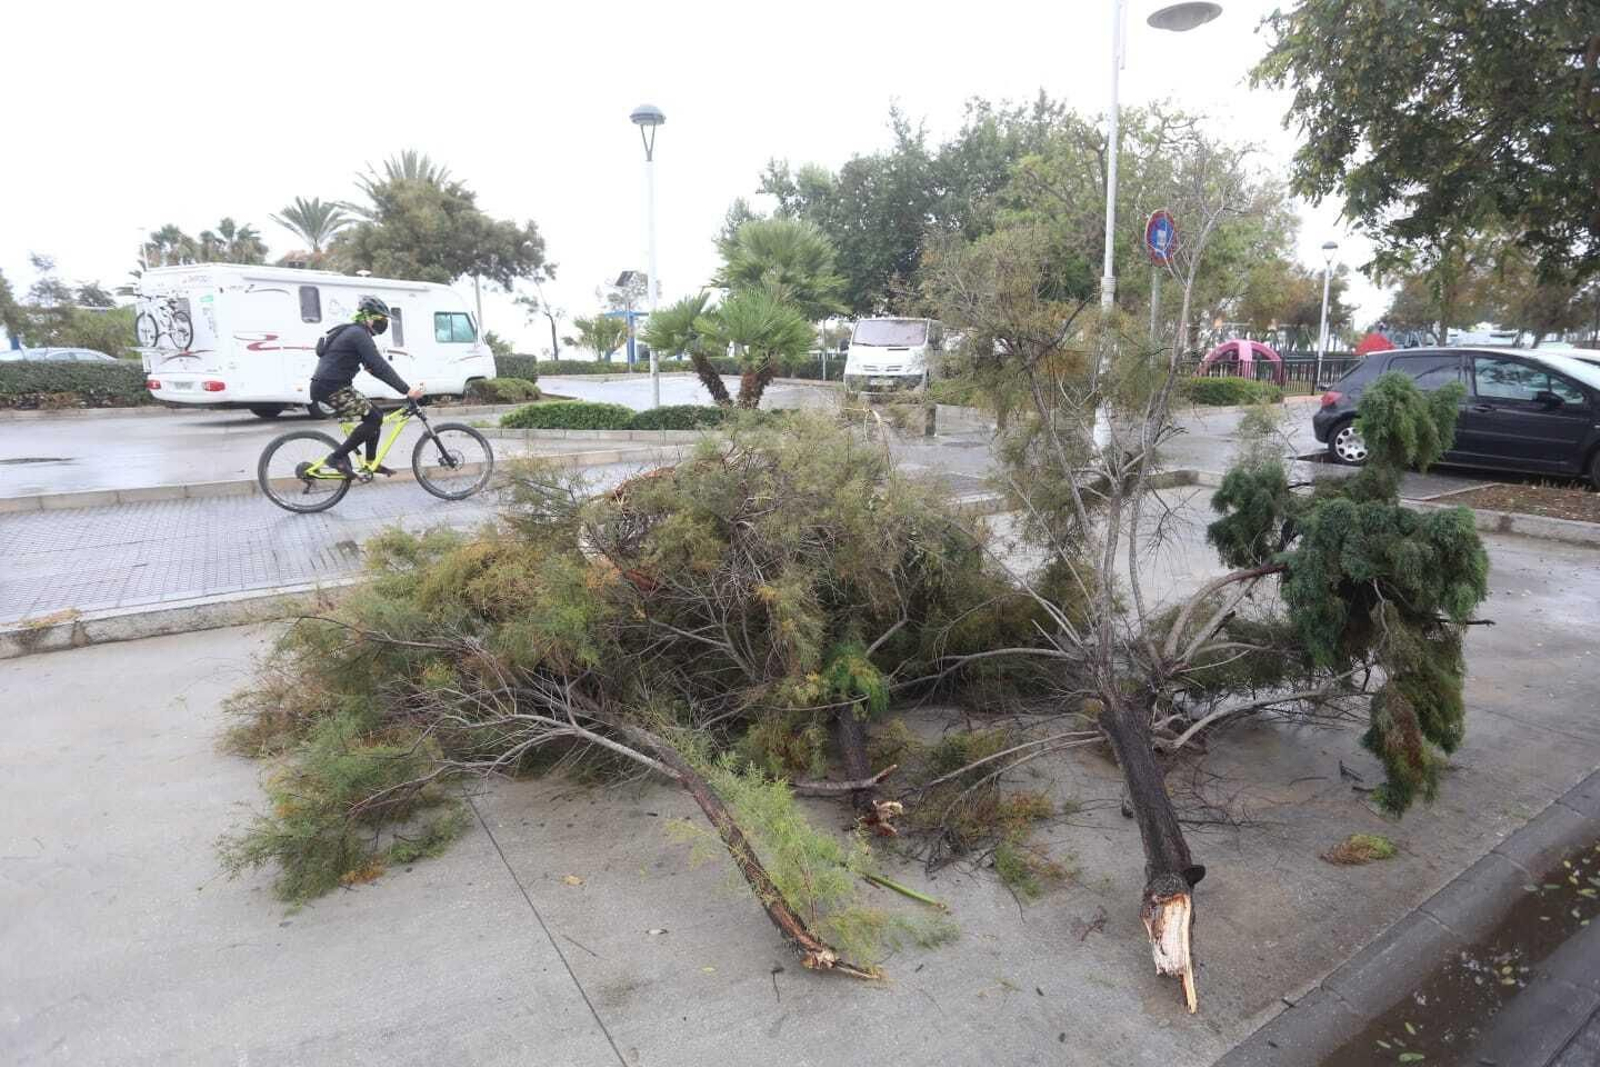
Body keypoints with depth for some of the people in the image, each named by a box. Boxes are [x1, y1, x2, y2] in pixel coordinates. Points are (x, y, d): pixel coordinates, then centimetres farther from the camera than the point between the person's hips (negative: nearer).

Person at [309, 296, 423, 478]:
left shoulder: (354, 333, 19)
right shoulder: (359, 334, -13)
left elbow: (373, 367, 22)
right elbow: (380, 366, -22)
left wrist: (403, 386, 13)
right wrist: (406, 390, -25)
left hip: (332, 386, 10)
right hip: (331, 388, -10)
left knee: (373, 416, 13)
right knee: (373, 419, -11)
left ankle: (371, 462, 19)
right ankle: (337, 457, -5)